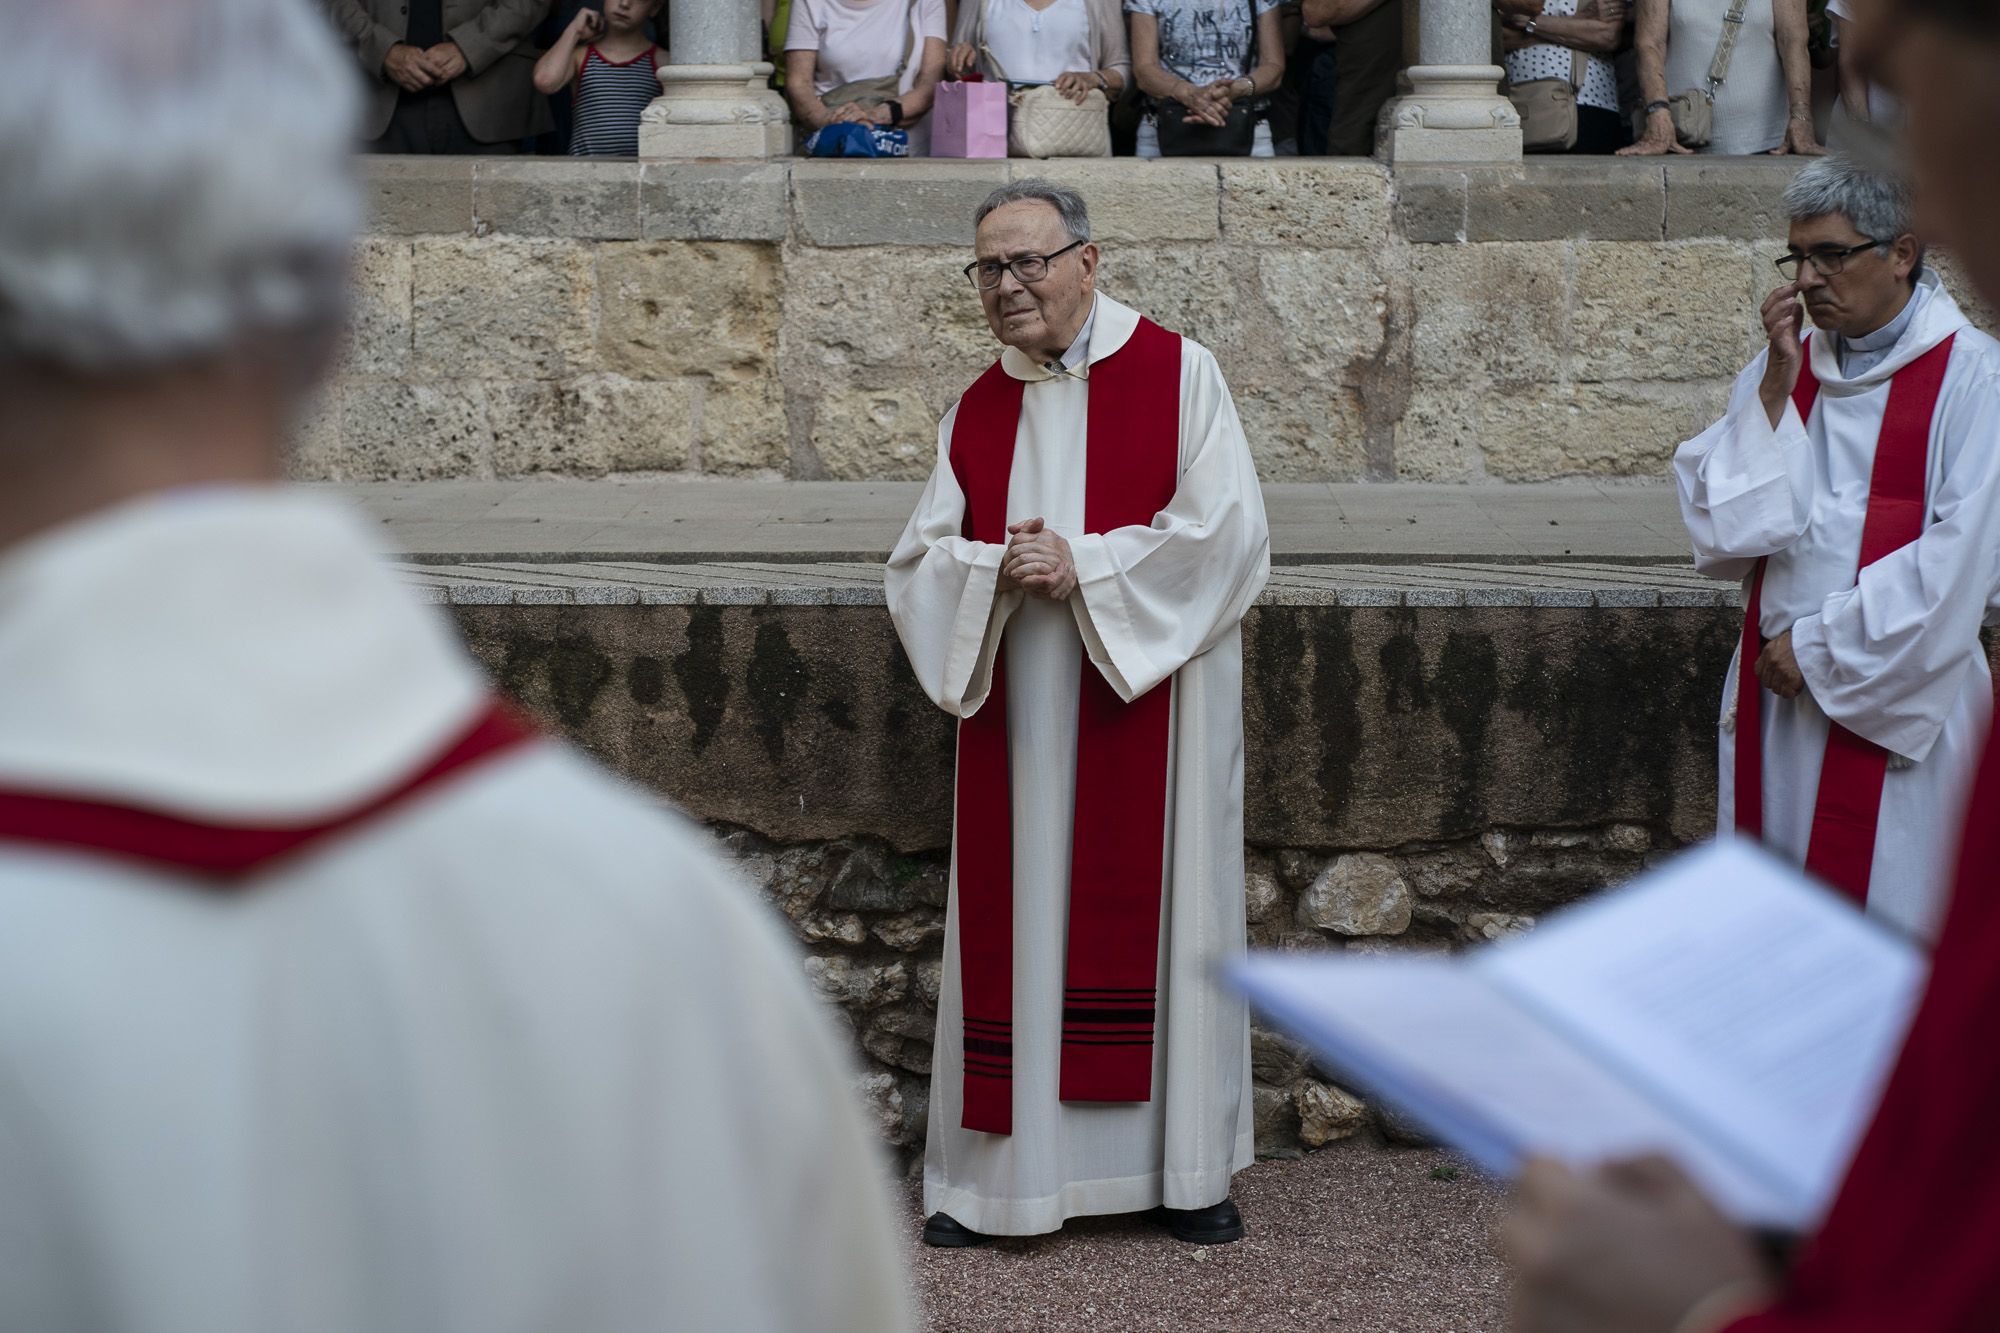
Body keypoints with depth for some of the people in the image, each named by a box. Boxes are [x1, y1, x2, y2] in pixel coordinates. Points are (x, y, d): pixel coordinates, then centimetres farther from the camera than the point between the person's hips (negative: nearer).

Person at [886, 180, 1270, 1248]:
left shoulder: (1177, 374, -2)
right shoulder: (977, 411, 11)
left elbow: (1224, 530, -10)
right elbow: (921, 558, 7)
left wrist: (1083, 568, -15)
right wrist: (999, 570, -13)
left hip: (1150, 703, -3)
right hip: (1018, 712, 3)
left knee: (1153, 911, 1)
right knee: (1015, 920, 3)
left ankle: (1185, 1166, 12)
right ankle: (989, 1177, 10)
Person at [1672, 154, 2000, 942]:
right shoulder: (1782, 366, 10)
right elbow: (1714, 517, 1)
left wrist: (1822, 648, -12)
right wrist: (1776, 388, -8)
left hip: (1894, 703, -5)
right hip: (1779, 688, 5)